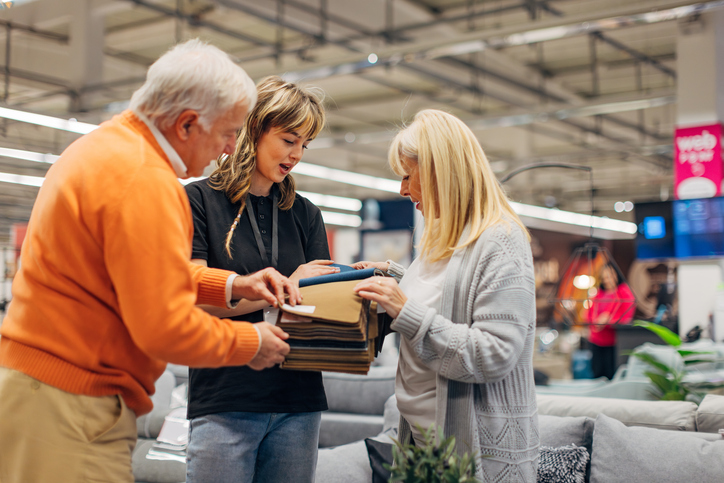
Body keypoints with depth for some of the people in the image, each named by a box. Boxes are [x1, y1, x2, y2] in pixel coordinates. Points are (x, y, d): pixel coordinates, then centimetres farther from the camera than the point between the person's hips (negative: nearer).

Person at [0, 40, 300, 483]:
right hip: (69, 408, -10)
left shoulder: (110, 144, 13)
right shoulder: (144, 181, -21)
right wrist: (252, 343, -6)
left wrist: (230, 286, 14)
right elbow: (166, 328, -23)